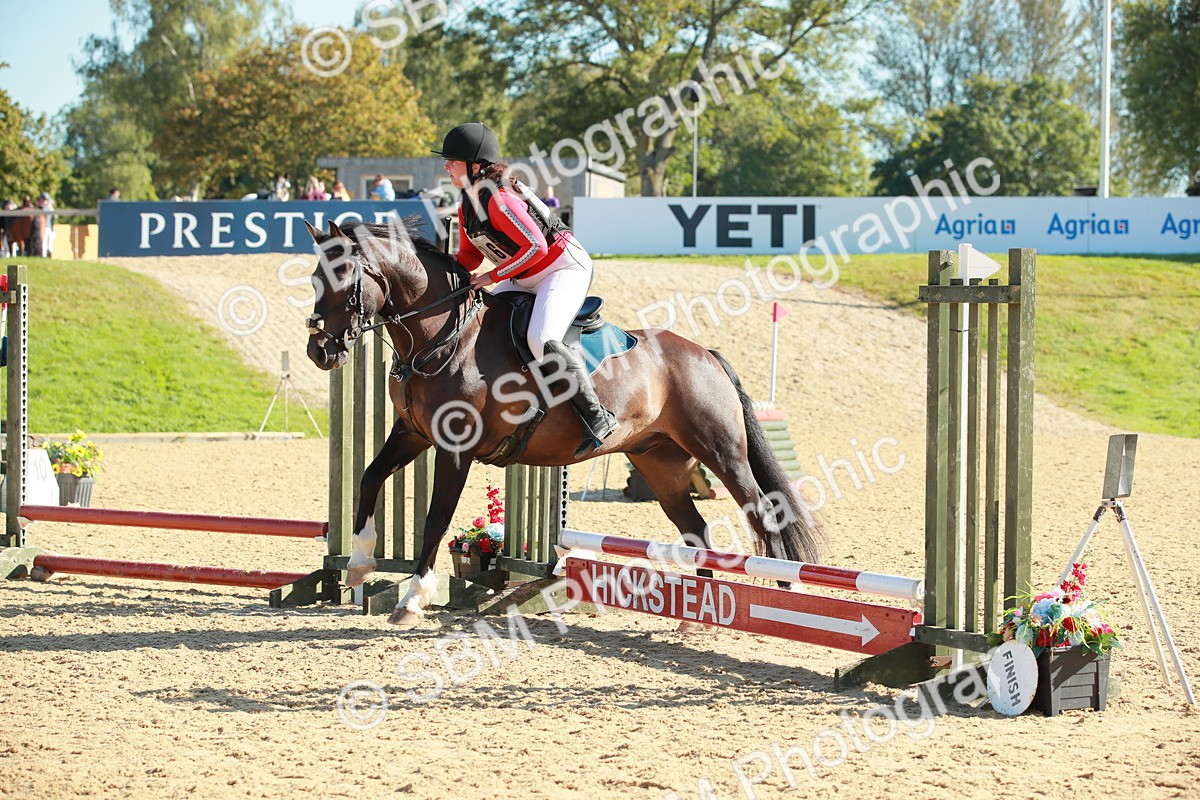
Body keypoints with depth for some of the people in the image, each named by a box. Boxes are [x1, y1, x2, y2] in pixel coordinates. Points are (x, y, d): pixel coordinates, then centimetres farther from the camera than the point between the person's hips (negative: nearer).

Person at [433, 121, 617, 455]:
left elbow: (535, 246, -31)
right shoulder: (467, 207, 4)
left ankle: (597, 417, -23)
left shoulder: (500, 200, -26)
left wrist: (493, 276, -23)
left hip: (564, 268, -11)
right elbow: (470, 256, 12)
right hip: (524, 279, 11)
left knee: (541, 340, -30)